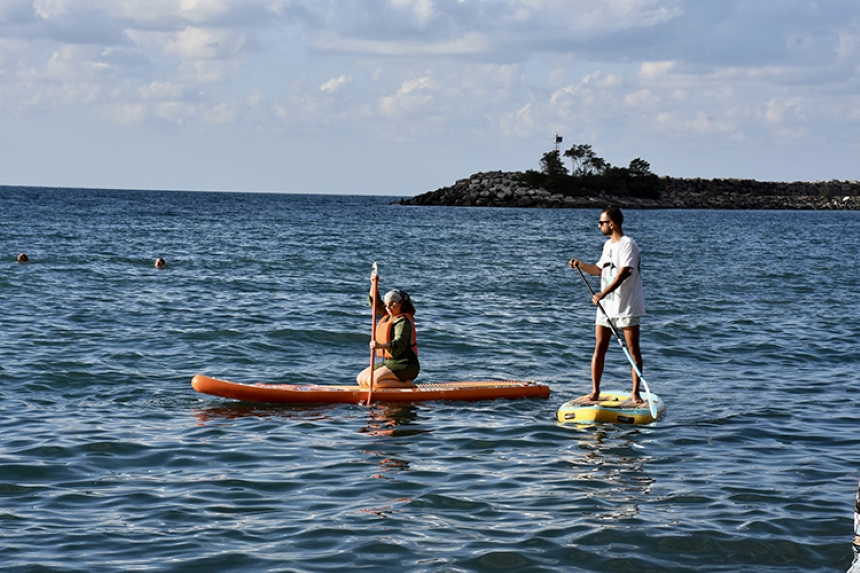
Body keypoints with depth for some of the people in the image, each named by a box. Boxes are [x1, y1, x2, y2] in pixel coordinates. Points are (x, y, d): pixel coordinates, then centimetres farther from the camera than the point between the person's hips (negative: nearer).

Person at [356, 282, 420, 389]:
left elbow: (399, 345, -29)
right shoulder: (388, 316, 13)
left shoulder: (403, 321, -15)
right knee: (361, 379, -1)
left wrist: (381, 346, -47)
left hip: (404, 366, -10)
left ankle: (406, 385, -14)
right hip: (388, 362, 10)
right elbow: (374, 302, 20)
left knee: (373, 381, -27)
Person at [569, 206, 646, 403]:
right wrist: (580, 265, 11)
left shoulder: (628, 245, -14)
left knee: (633, 349, -2)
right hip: (606, 306, 8)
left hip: (627, 307, -8)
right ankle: (595, 390, 8)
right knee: (599, 347, 3)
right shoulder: (608, 245, 14)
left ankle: (635, 392, 4)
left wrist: (603, 294, -31)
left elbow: (623, 273, -24)